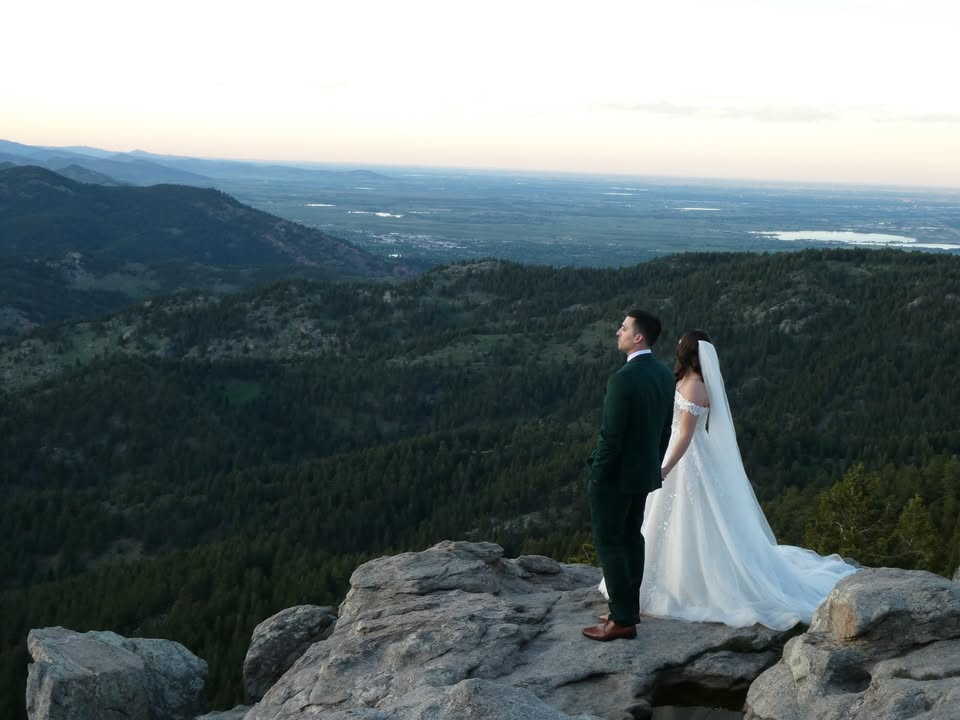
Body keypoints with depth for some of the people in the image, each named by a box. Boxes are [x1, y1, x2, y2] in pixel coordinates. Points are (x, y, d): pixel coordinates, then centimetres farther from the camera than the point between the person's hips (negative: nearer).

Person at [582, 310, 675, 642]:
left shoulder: (622, 380, -25)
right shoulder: (665, 374, 2)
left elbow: (610, 436, -23)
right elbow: (665, 430, 10)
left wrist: (596, 476, -13)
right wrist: (654, 464, 19)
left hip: (615, 475, -8)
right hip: (645, 471, 9)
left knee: (608, 542, 1)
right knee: (631, 538, 17)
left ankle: (622, 620, 4)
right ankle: (629, 608, 26)